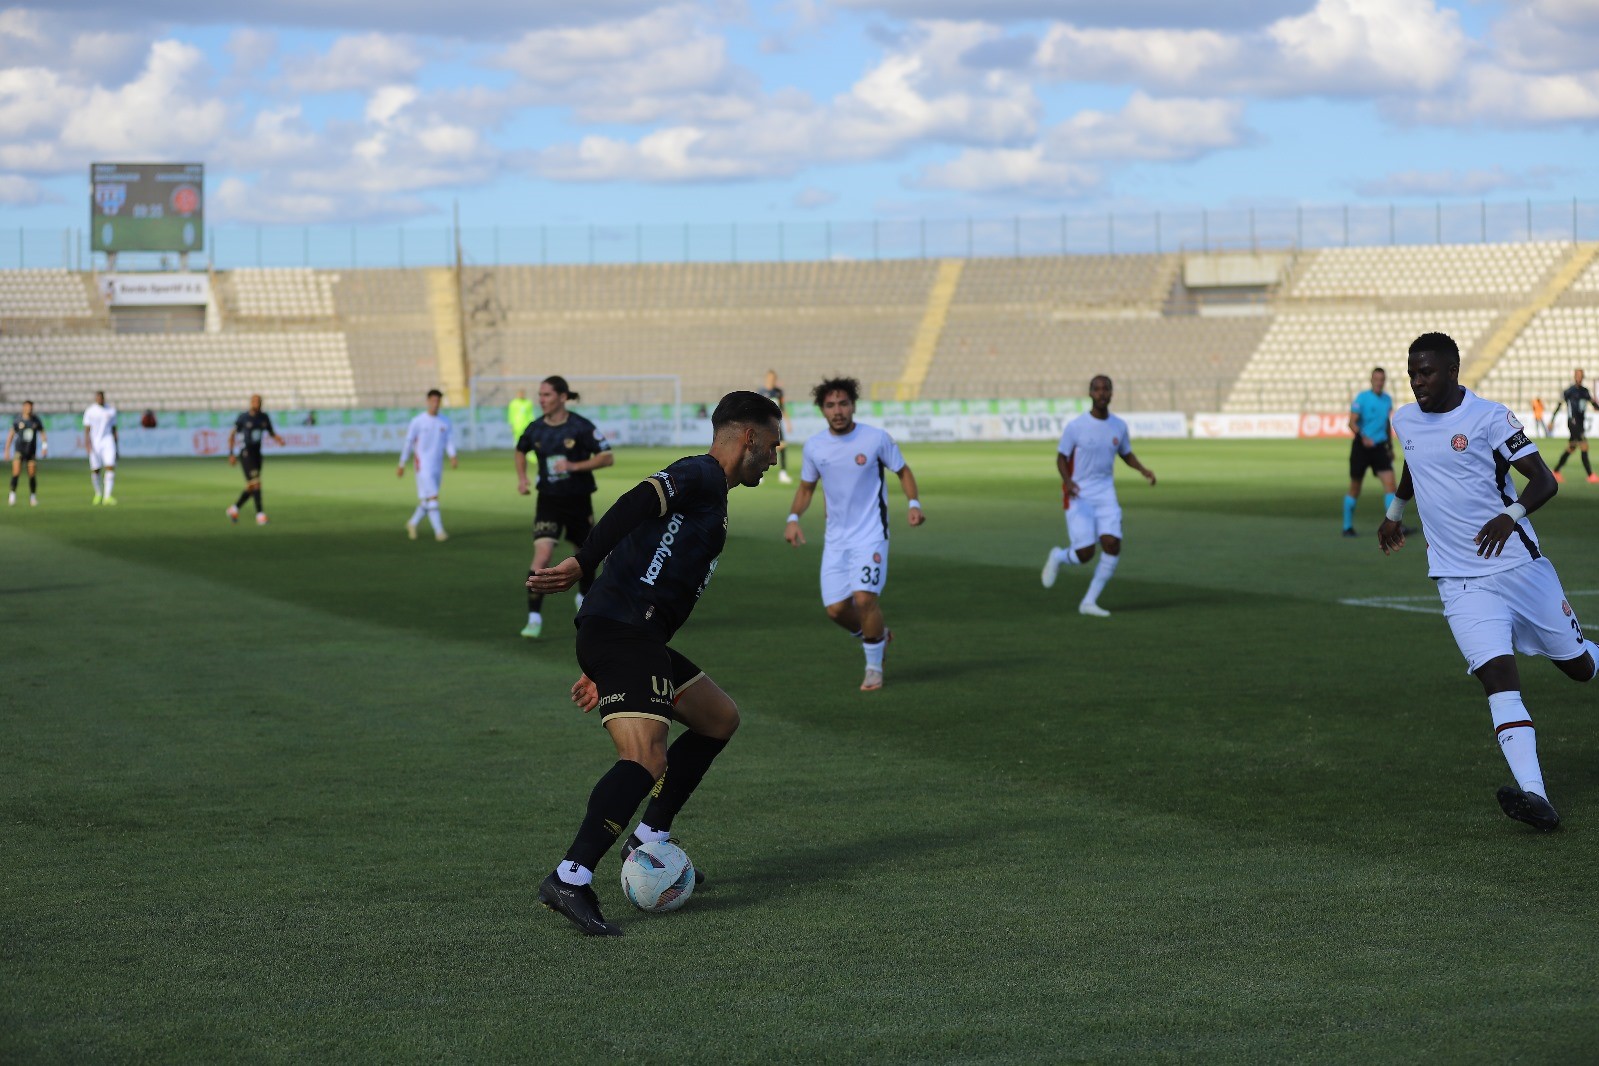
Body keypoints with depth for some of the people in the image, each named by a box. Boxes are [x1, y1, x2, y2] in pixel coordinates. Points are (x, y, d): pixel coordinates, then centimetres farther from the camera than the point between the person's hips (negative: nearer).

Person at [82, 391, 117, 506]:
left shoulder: (111, 411, 10)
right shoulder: (90, 411, 3)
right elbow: (86, 429, -2)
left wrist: (116, 448, 14)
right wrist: (87, 443, -17)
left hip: (108, 442, 1)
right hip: (94, 443, -1)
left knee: (110, 468, -15)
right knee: (95, 470, 4)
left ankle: (107, 496, -20)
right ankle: (98, 494, 28)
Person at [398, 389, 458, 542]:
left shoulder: (445, 423, 7)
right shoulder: (418, 422, -4)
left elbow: (450, 442, 2)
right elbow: (408, 443, 0)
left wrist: (453, 457, -18)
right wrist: (401, 465, 2)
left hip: (438, 466, 5)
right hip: (423, 465, -5)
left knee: (426, 499, 11)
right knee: (432, 497, -14)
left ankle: (412, 523, 31)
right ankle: (438, 531, -15)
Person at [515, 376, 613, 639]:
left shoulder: (580, 427, -12)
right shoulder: (535, 429, -1)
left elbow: (607, 457, -13)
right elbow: (520, 451, 21)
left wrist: (574, 466, -23)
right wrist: (522, 477, 4)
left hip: (579, 501, -1)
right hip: (549, 501, 1)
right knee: (542, 556, -17)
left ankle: (584, 597, 47)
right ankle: (534, 619, -17)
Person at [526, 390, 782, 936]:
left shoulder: (708, 494, 27)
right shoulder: (699, 476, -3)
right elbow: (636, 505, -23)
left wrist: (599, 668, 27)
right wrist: (581, 564, -36)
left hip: (635, 642, 10)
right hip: (620, 635, -10)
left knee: (720, 718, 22)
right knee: (646, 758, -24)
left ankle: (649, 840, 22)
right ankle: (570, 879, -31)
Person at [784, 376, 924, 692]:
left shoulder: (876, 439, -8)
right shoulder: (814, 447, 2)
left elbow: (903, 471, 5)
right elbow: (806, 487, 16)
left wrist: (914, 503, -11)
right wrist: (793, 518, 0)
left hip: (871, 534, -4)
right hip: (835, 538, 4)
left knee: (864, 598, -20)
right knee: (836, 609, -1)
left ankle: (874, 668, 0)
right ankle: (878, 635, 31)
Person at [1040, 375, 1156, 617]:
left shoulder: (1119, 426, 3)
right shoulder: (1075, 426, -10)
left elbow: (1126, 454, 17)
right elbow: (1061, 458, -4)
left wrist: (1143, 470, -2)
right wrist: (1067, 480, -24)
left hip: (1106, 494, 4)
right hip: (1079, 495, -4)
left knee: (1112, 545, -14)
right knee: (1085, 553, -11)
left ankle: (1089, 602, -1)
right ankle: (1058, 557, 27)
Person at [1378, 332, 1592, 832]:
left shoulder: (1489, 417, -9)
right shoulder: (1405, 421, 8)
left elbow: (1544, 481, -12)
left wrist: (1511, 514, -29)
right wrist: (1395, 512, 44)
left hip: (1519, 565, -2)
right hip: (1461, 580, 2)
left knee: (1579, 667, 10)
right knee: (1498, 676, -18)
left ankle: (1593, 657, 50)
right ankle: (1534, 795, -30)